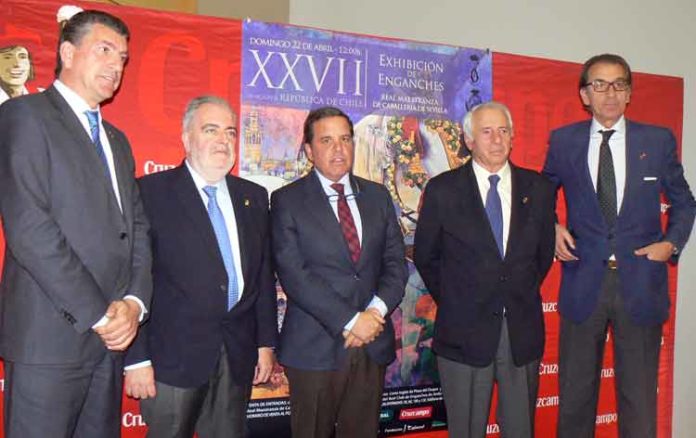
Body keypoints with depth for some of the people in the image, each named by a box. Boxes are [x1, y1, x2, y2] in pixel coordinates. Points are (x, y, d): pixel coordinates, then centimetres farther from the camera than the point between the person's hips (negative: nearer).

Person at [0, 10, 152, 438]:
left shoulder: (116, 139, 20)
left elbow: (138, 228, 13)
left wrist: (134, 301, -4)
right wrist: (98, 313, -14)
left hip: (111, 335, 7)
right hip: (50, 337, -7)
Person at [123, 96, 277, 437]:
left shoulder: (253, 197, 10)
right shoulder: (150, 191, -6)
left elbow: (264, 275, 12)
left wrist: (266, 343, 10)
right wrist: (136, 358, -10)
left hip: (238, 355, 4)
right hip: (173, 355, -4)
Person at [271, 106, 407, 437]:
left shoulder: (378, 196, 10)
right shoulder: (287, 201, -4)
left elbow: (395, 262, 6)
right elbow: (294, 274, -12)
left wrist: (376, 311, -11)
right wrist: (349, 321, -16)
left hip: (373, 345, 4)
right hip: (314, 348, -3)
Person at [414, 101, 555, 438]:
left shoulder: (538, 188, 4)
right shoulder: (442, 190, -3)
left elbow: (544, 251, 14)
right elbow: (425, 257, 5)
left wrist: (521, 296, 12)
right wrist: (452, 303, 6)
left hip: (523, 331, 2)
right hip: (464, 332, -2)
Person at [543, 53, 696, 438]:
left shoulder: (659, 140, 3)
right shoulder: (563, 141, 2)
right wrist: (552, 227, -2)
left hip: (640, 285, 0)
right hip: (583, 283, 0)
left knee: (639, 399, 10)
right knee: (575, 396, 12)